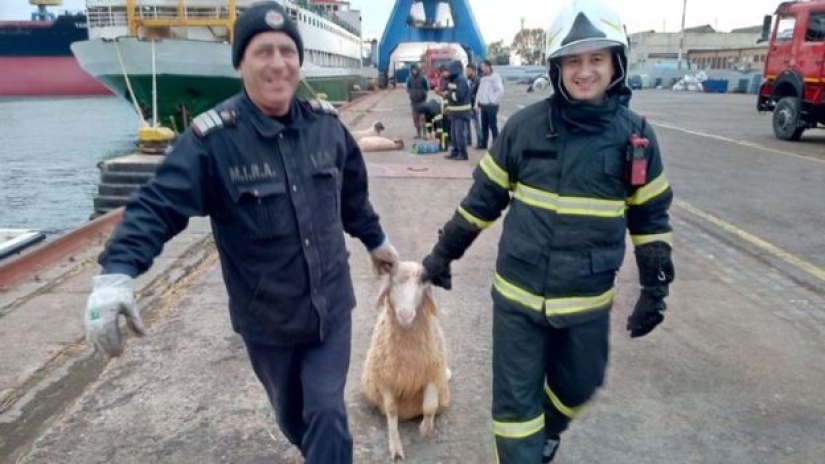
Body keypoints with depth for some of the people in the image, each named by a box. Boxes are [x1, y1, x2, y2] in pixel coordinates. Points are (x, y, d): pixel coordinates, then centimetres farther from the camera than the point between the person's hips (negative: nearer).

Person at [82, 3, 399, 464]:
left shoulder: (326, 124, -4)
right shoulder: (212, 137, -18)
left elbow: (353, 193, 11)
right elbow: (158, 206, -22)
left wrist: (376, 240, 23)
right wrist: (116, 273, -38)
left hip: (331, 305, 2)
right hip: (266, 317, -1)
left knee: (327, 413, 1)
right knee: (291, 412, 22)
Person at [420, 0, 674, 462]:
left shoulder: (636, 135, -4)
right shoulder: (524, 126, -7)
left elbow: (651, 218, 5)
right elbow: (483, 198, 2)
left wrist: (655, 288, 3)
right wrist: (444, 252, 5)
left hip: (588, 301, 2)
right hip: (518, 293, -1)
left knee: (576, 386, 22)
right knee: (515, 399, 7)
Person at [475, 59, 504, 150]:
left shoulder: (495, 77, -9)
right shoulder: (483, 78, 16)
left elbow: (500, 90, -19)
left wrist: (493, 100, -16)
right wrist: (477, 103, 13)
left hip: (491, 105, -7)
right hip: (483, 105, 7)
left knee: (493, 126, -4)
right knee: (484, 125, 12)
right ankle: (483, 143, 20)